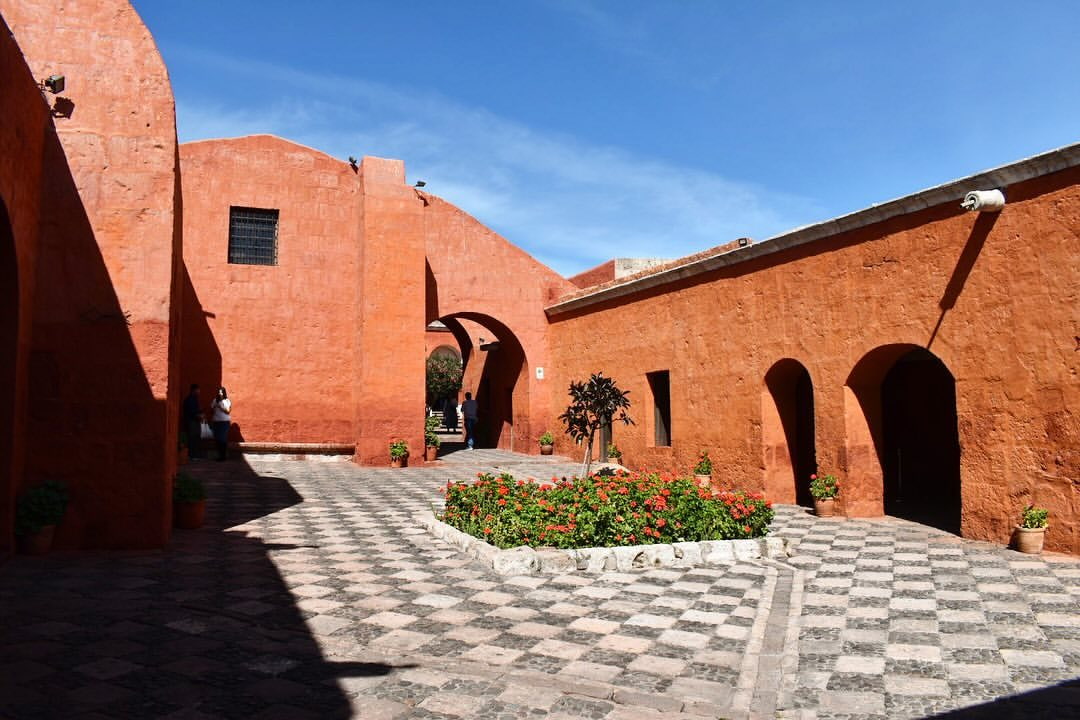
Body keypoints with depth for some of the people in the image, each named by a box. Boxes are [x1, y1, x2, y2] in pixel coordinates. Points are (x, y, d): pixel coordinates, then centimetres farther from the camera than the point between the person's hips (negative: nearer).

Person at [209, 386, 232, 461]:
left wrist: (220, 407, -15)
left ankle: (223, 455, -4)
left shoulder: (227, 401, 2)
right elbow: (211, 411, 14)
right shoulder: (215, 400, 11)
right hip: (216, 422, 4)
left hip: (225, 422, -3)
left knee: (223, 439, -10)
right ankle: (219, 455, 7)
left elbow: (228, 411, -7)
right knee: (217, 439, -1)